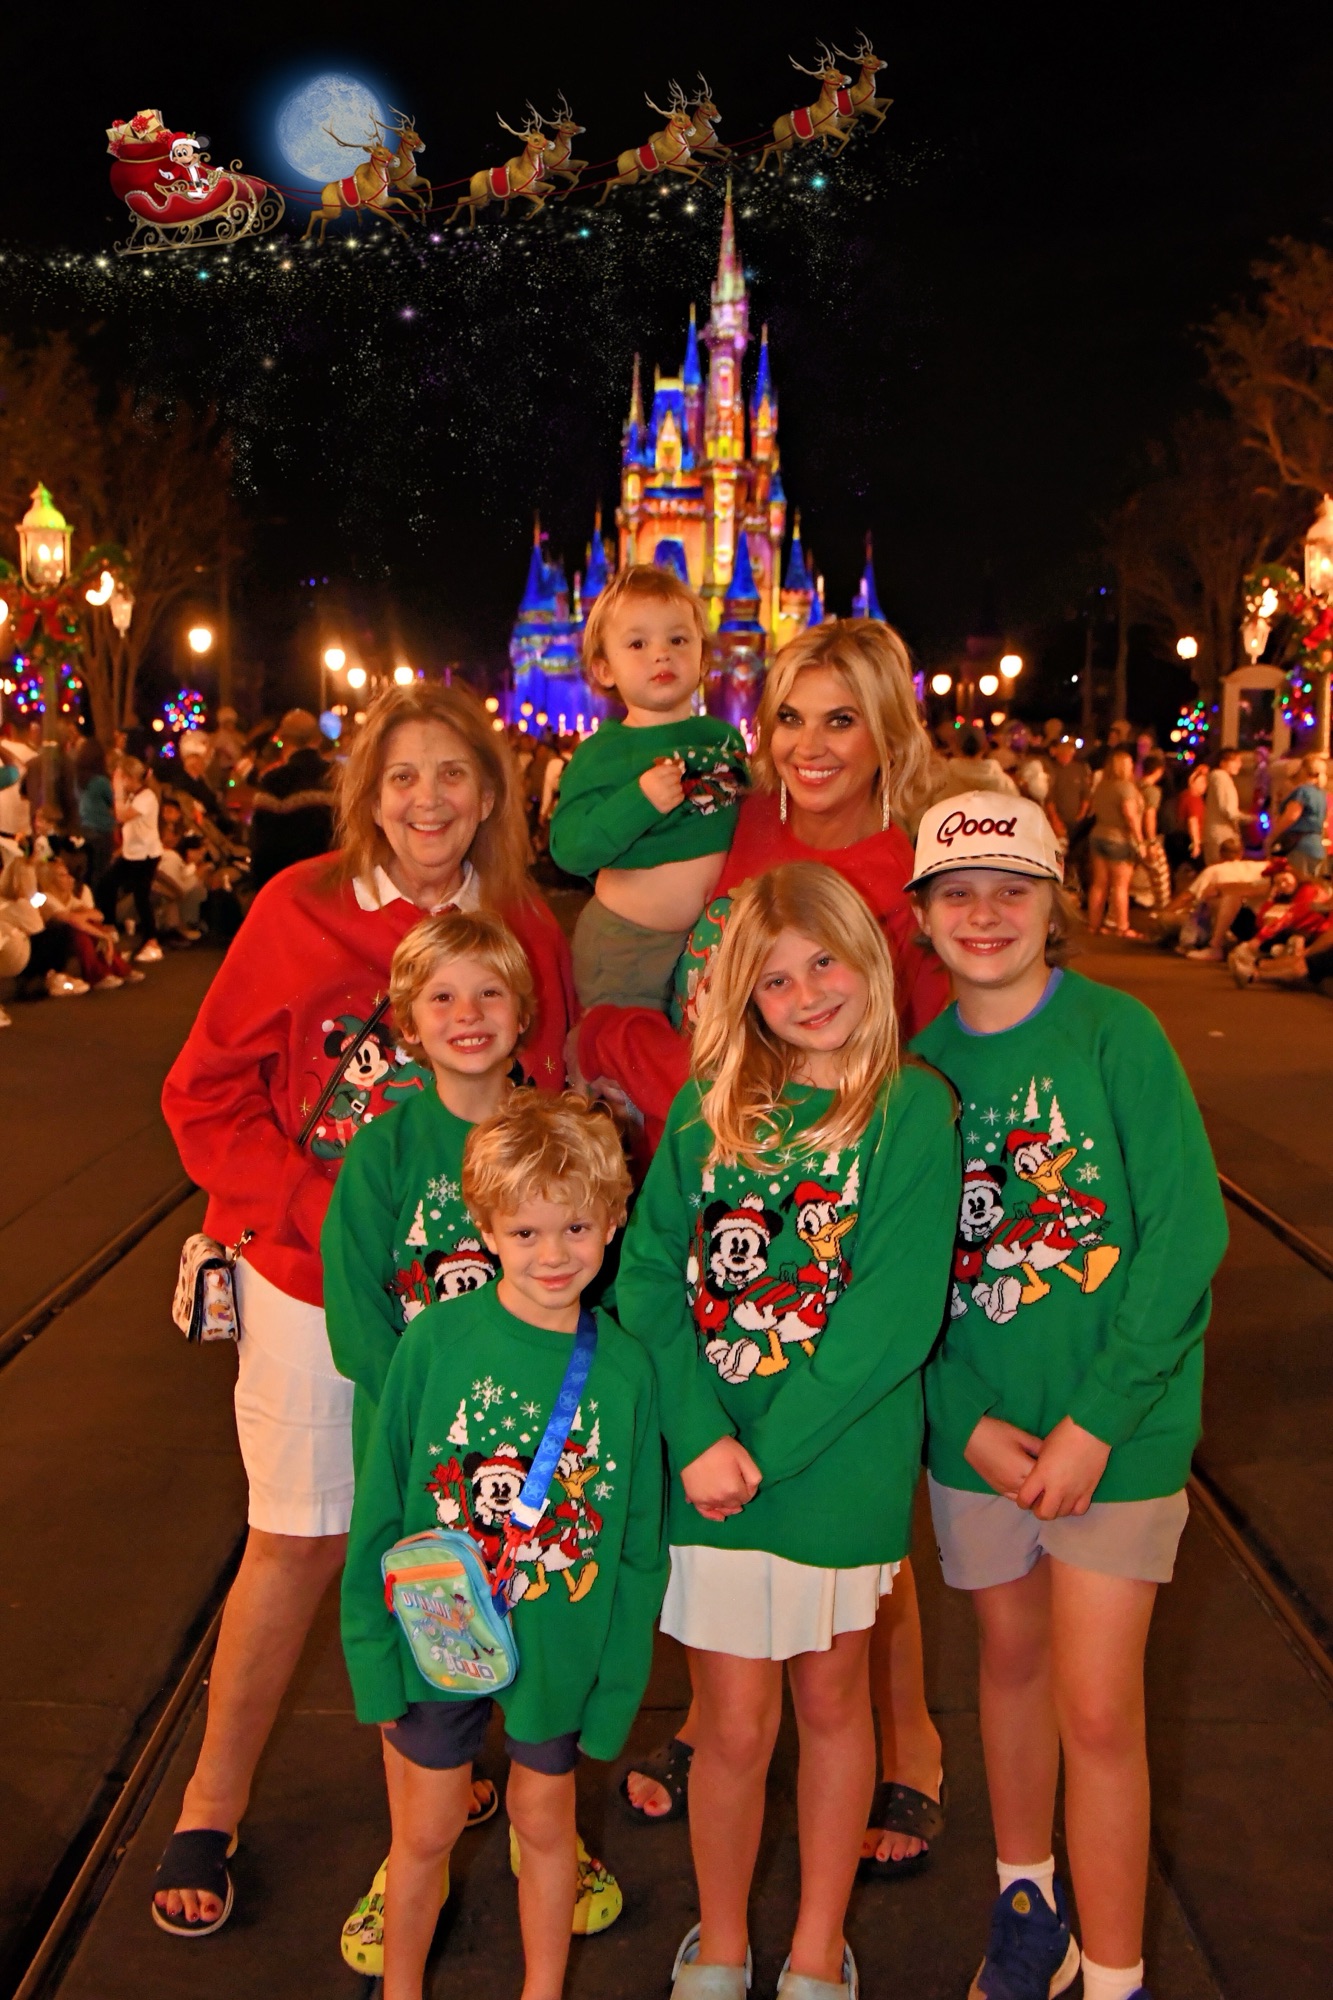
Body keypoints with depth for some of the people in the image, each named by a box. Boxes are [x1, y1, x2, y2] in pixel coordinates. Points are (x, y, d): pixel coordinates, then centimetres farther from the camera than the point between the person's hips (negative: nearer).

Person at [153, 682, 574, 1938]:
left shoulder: (529, 933, -1)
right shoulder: (299, 913, -8)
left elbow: (551, 1114, 5)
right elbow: (207, 1097, -6)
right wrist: (322, 1214, -14)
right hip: (311, 1282, -2)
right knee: (297, 1543, 6)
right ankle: (211, 1807, 27)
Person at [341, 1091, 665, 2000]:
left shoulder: (626, 1369, -11)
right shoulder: (434, 1342, -16)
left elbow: (641, 1547, -3)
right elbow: (380, 1507, -6)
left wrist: (616, 1685, -2)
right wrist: (373, 1650, -6)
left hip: (560, 1646, 1)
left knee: (545, 1822, 18)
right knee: (427, 1830, 15)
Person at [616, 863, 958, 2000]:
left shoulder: (913, 1108, -7)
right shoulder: (708, 1106, 2)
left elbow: (897, 1315, -14)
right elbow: (646, 1274, -3)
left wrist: (769, 1449, -17)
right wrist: (698, 1436, -15)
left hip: (840, 1464, -1)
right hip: (707, 1462, 2)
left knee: (832, 1700, 16)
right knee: (735, 1725, 9)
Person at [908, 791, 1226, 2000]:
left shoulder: (1117, 1032, -10)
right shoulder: (920, 1064, 1)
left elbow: (1187, 1232, -13)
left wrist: (1096, 1422, -15)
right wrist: (971, 1422, -9)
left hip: (1118, 1423, -3)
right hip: (975, 1427, 4)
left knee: (1097, 1709, 0)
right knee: (1011, 1655, 18)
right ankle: (1026, 1899, 41)